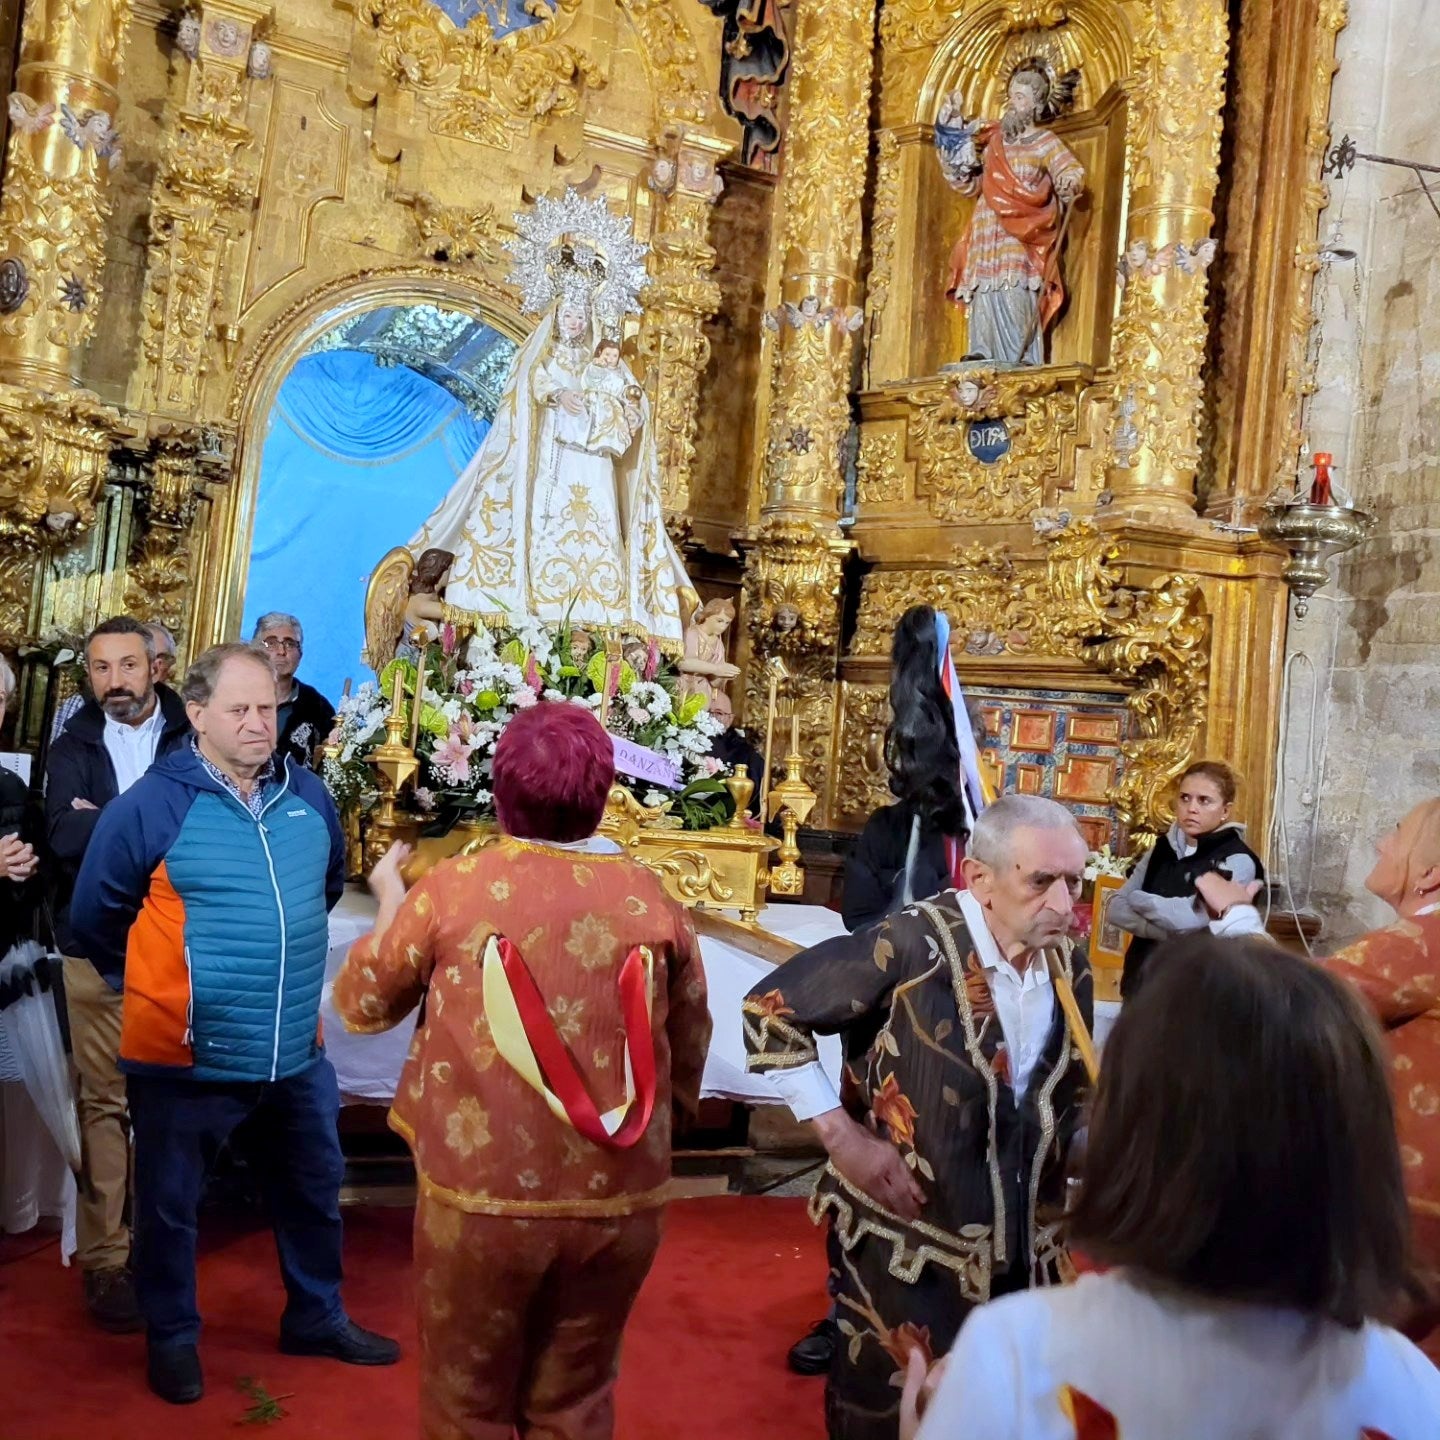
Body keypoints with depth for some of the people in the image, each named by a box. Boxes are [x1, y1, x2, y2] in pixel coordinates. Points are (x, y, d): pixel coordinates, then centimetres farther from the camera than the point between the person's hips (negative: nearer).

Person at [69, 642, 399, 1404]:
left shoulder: (308, 796, 0)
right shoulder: (150, 805, -15)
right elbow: (95, 915, -4)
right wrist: (157, 983, 7)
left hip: (296, 1049, 5)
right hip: (184, 1054, -4)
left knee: (315, 1187, 19)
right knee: (169, 1203, 13)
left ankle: (317, 1316, 40)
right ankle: (171, 1338, 36)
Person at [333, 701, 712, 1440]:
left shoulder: (453, 889, -11)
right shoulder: (652, 901, -7)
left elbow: (361, 1001, 4)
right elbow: (689, 1051, 3)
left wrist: (390, 900, 21)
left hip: (481, 1198, -2)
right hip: (618, 1202, 2)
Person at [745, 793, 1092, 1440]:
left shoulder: (1070, 969, 0)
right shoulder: (916, 943, -20)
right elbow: (770, 1008, -16)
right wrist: (839, 1133, -16)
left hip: (1023, 1249, 6)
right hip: (906, 1246, -5)